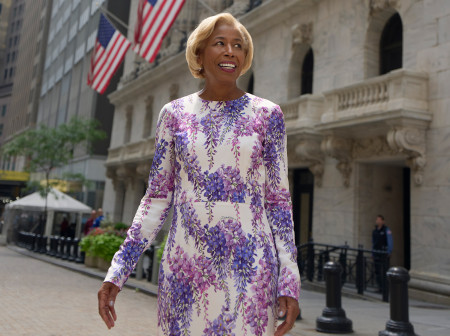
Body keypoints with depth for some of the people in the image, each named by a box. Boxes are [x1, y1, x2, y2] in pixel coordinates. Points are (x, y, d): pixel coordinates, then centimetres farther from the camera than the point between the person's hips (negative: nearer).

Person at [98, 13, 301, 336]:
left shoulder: (267, 114, 2)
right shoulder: (174, 113, 5)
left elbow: (278, 199, 2)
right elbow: (157, 197, 6)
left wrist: (290, 280, -5)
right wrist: (117, 270, 1)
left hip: (249, 266, -1)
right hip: (185, 264, 1)